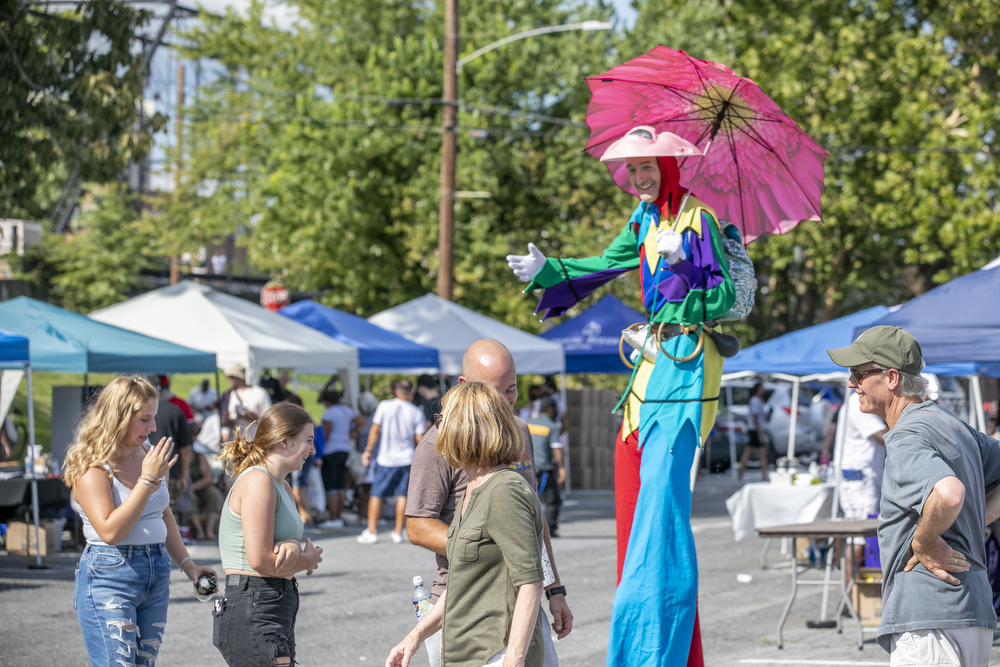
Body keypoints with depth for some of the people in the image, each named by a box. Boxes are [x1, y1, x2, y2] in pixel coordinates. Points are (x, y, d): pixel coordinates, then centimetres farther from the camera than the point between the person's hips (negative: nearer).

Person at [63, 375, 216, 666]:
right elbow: (110, 531, -22)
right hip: (108, 579, -7)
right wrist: (148, 479, -21)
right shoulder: (92, 467, -12)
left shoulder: (149, 454, 10)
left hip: (157, 577, 7)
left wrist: (187, 563, 15)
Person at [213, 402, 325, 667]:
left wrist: (293, 545, -13)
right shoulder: (257, 481, -15)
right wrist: (308, 559, -4)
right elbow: (260, 560, -20)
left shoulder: (281, 486, 18)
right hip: (253, 613, -10)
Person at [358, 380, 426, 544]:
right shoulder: (416, 412, -1)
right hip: (407, 459, 1)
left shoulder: (384, 406, -3)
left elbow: (375, 430, -4)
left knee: (376, 495, 5)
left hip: (386, 459, -1)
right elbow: (419, 439, -1)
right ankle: (398, 532, 8)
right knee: (402, 495, 8)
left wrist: (368, 450, 2)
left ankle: (372, 531, 3)